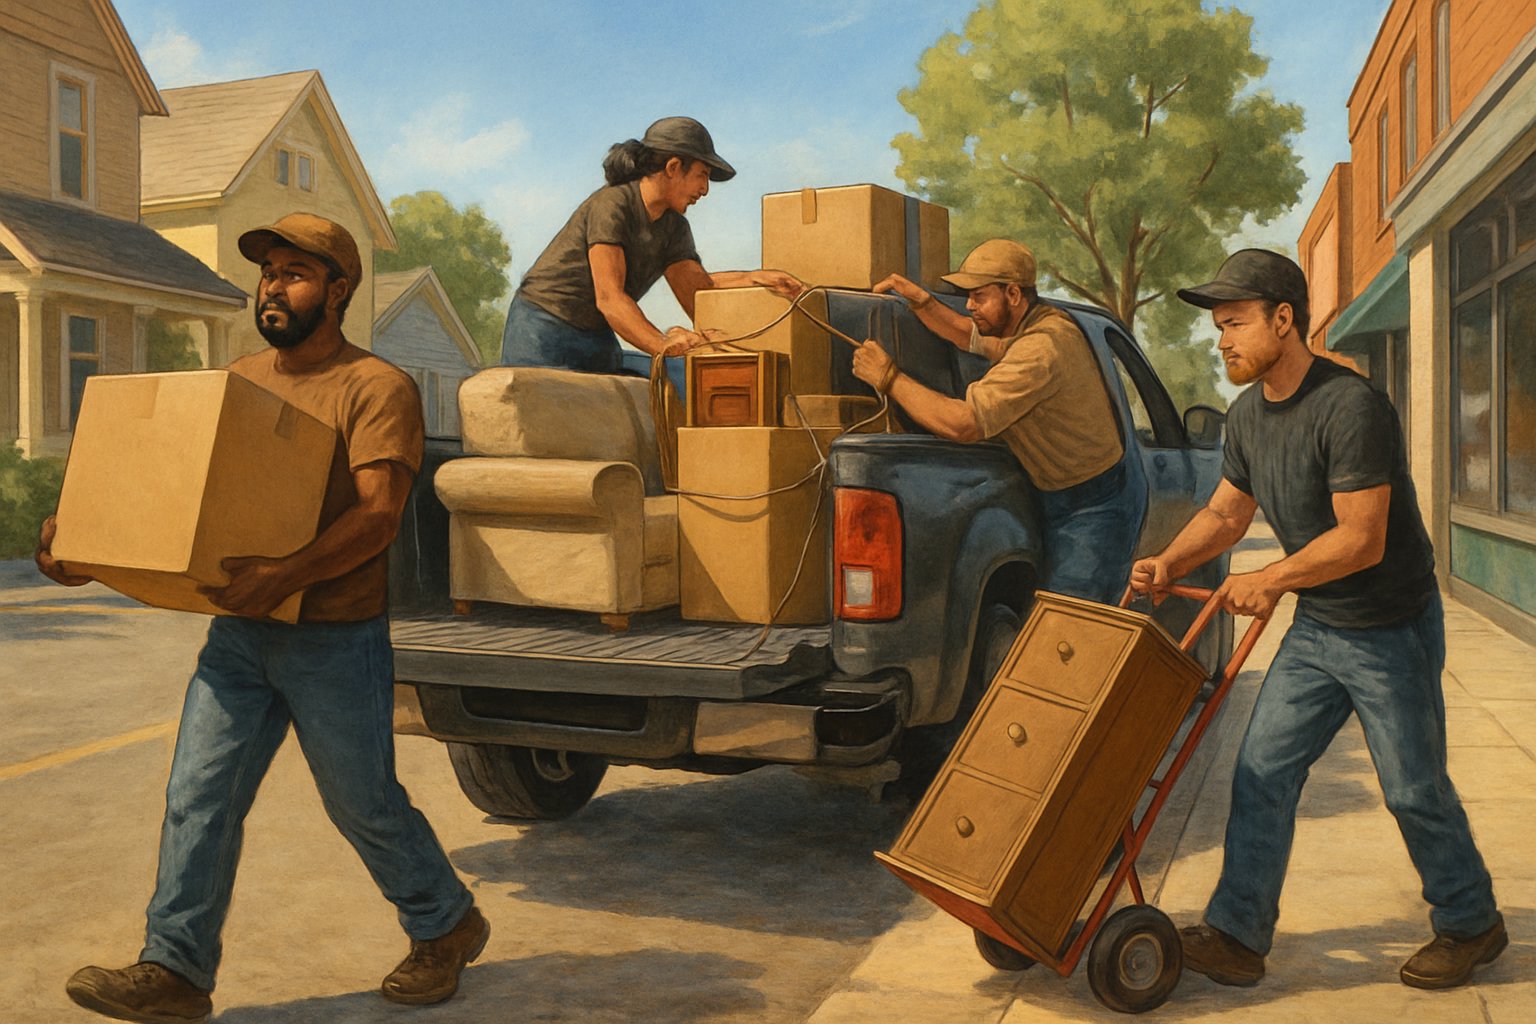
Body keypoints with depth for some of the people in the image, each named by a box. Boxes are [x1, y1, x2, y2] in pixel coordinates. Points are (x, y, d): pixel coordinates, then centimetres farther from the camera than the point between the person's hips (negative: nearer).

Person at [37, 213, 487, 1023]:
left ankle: (446, 928, 28)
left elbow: (377, 513, -22)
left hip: (335, 639, -6)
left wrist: (284, 576, -34)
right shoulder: (239, 380, 12)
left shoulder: (375, 387, -10)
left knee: (364, 805, 7)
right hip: (238, 632, 6)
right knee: (197, 798, 3)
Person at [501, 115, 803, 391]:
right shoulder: (611, 205, -20)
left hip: (598, 340, 8)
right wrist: (659, 343, -42)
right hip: (543, 333, -7)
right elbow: (609, 297, -29)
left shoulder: (674, 227, 6)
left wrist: (753, 278, -19)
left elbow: (698, 290, -4)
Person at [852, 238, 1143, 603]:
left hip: (1092, 513, -10)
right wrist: (920, 300, 3)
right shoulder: (1043, 324, 7)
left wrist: (889, 378, -23)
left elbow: (963, 423, -33)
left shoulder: (1040, 348, -27)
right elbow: (967, 335, 22)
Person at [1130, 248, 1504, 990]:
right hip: (1315, 625, 7)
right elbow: (1225, 513, 9)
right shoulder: (1249, 414, 2)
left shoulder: (1349, 407, -24)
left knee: (1413, 788, 6)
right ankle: (1237, 935, 8)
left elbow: (1362, 539, -26)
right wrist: (1168, 563, -7)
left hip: (1390, 629, -7)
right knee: (1263, 770, 2)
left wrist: (1270, 581, -27)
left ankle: (1470, 926, 30)